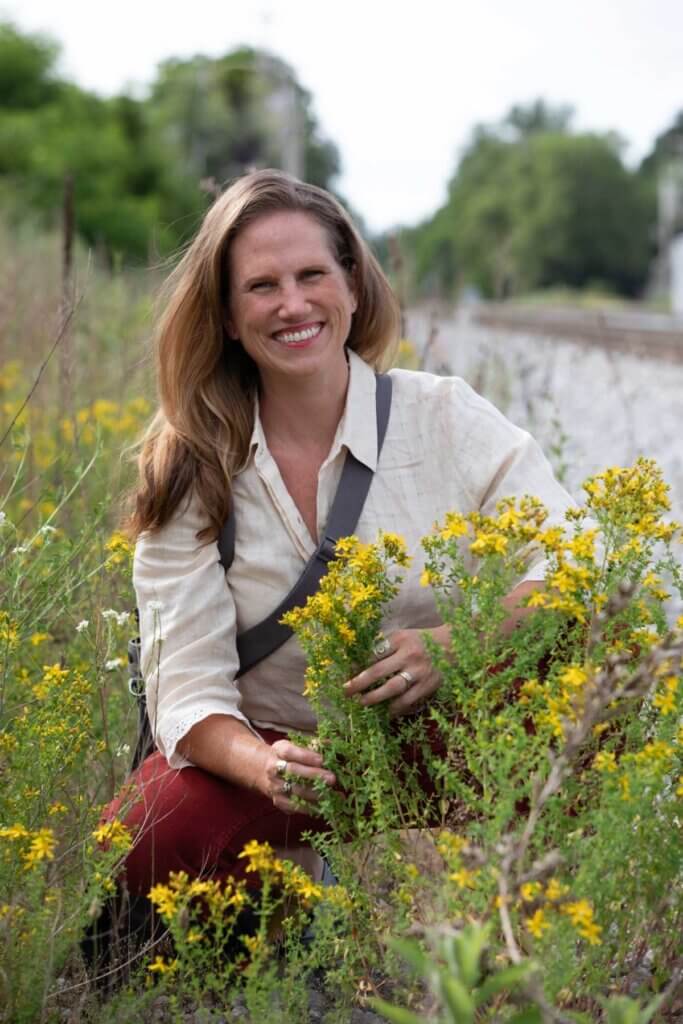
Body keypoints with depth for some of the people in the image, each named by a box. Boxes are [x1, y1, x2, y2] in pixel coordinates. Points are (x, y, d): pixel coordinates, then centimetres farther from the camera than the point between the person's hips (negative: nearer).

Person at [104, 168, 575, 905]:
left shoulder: (447, 417, -8)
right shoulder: (190, 476, -6)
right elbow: (189, 689, -12)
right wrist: (265, 767, -35)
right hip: (288, 752, 0)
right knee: (141, 843, -29)